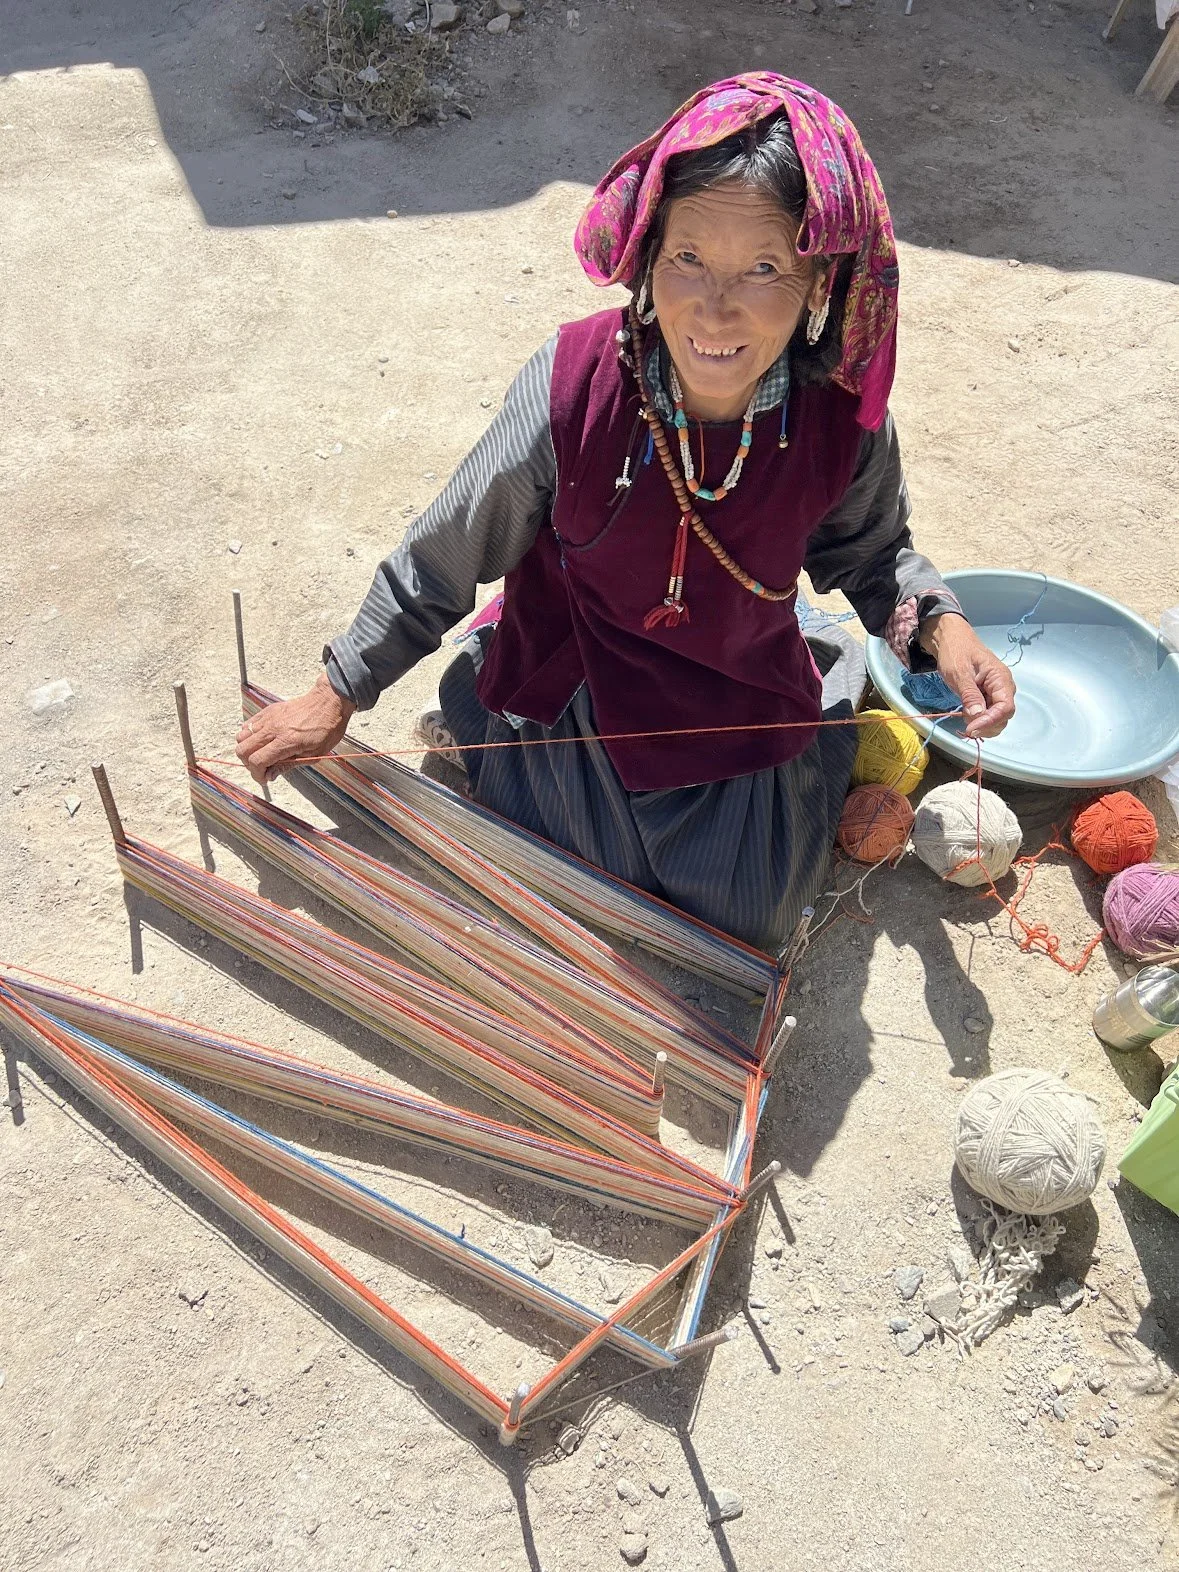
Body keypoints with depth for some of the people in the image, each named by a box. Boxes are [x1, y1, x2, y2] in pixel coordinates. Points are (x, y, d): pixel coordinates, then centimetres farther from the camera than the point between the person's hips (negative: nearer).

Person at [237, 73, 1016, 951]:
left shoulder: (843, 422, -22)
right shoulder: (573, 390, -28)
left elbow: (871, 550, 1)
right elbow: (445, 556, -15)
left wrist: (937, 622, -20)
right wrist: (339, 696, -7)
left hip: (743, 722, 2)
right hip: (577, 705, -1)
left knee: (746, 927, 21)